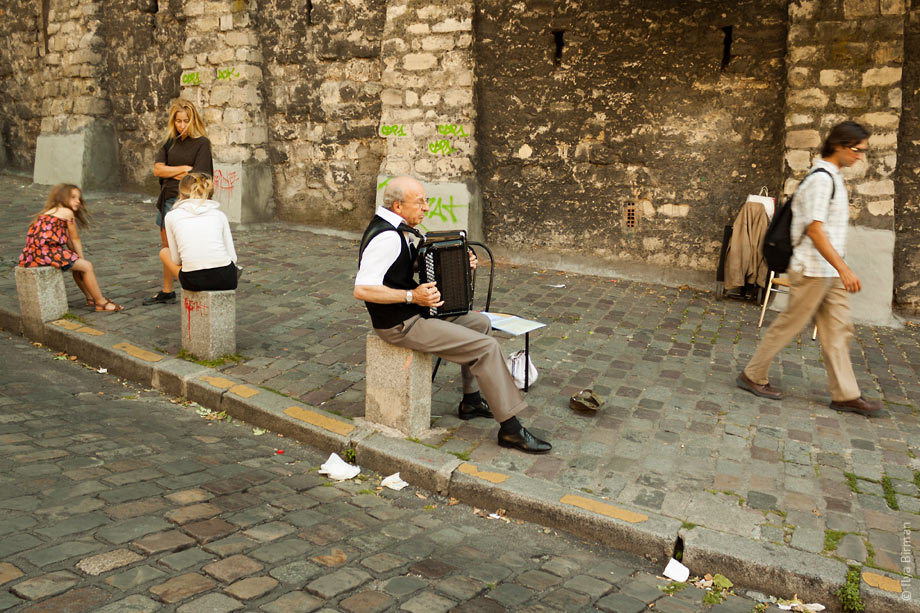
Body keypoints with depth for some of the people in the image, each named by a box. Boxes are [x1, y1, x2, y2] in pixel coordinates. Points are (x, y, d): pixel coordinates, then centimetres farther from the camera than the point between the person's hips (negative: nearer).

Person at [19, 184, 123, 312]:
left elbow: (68, 241, 23)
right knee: (87, 266, -3)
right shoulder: (67, 212, -3)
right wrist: (81, 258, 15)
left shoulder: (50, 212, 25)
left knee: (77, 266, 27)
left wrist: (79, 259, 20)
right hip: (46, 252, -10)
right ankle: (101, 303, 4)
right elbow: (75, 239, 4)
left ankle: (91, 298, 34)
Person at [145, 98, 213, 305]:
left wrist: (171, 172, -1)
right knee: (167, 248, 14)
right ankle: (167, 292, 26)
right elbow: (157, 169, 2)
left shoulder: (202, 143, -6)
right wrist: (183, 169, -10)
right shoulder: (171, 141, 12)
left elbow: (196, 177, -14)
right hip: (167, 199, 7)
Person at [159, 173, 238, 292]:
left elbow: (176, 260, 13)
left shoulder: (172, 216, 11)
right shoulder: (219, 214, 15)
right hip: (226, 280, 3)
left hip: (193, 281, -3)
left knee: (164, 252, 29)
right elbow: (232, 257, 11)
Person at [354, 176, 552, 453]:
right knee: (487, 347, -12)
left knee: (480, 322, 21)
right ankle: (511, 430, -4)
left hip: (412, 313, 11)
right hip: (400, 325, -11)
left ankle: (471, 402, 27)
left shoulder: (395, 229, 9)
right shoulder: (386, 237, -23)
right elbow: (362, 289, -30)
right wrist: (412, 296, -29)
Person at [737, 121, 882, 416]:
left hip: (829, 271, 10)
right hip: (813, 270, -10)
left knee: (838, 330, 9)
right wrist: (844, 269, -26)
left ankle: (845, 394, 14)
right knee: (789, 325, 1)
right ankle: (753, 376, 15)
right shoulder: (822, 179, -17)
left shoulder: (832, 177, 13)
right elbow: (815, 230, -24)